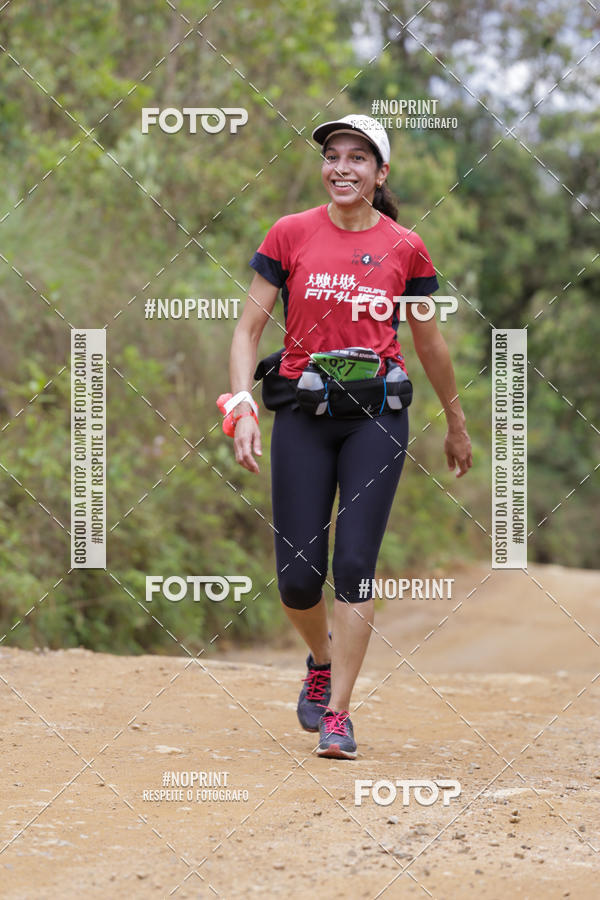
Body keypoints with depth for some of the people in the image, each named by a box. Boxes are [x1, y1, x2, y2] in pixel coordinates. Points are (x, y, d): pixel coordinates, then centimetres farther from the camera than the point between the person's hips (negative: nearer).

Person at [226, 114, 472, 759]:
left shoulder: (405, 248, 4)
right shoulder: (290, 235, 3)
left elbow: (430, 344, 16)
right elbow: (248, 329, 3)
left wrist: (456, 426, 24)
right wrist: (244, 409, -11)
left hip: (377, 415, 0)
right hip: (302, 415, 1)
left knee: (354, 565, -9)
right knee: (298, 577, -1)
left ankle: (338, 715, 0)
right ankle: (321, 659, 32)